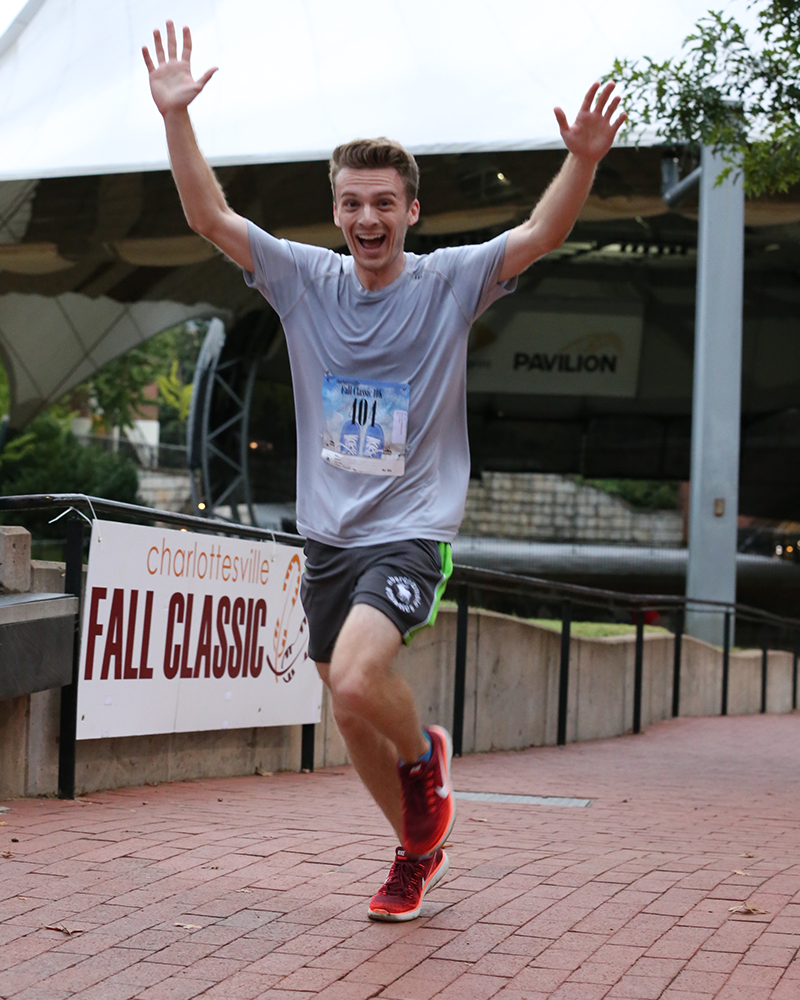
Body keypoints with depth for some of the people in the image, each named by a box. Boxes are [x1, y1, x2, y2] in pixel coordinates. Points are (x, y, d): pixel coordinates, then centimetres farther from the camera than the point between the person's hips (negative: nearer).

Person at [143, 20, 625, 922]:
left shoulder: (450, 282, -4)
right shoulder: (305, 280, 3)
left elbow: (541, 234, -17)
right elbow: (209, 217, -2)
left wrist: (583, 160, -35)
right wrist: (175, 115, -14)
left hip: (411, 530, -4)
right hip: (328, 534, 5)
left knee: (358, 679, -27)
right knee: (352, 718, 12)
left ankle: (425, 758, 7)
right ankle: (418, 848, 36)